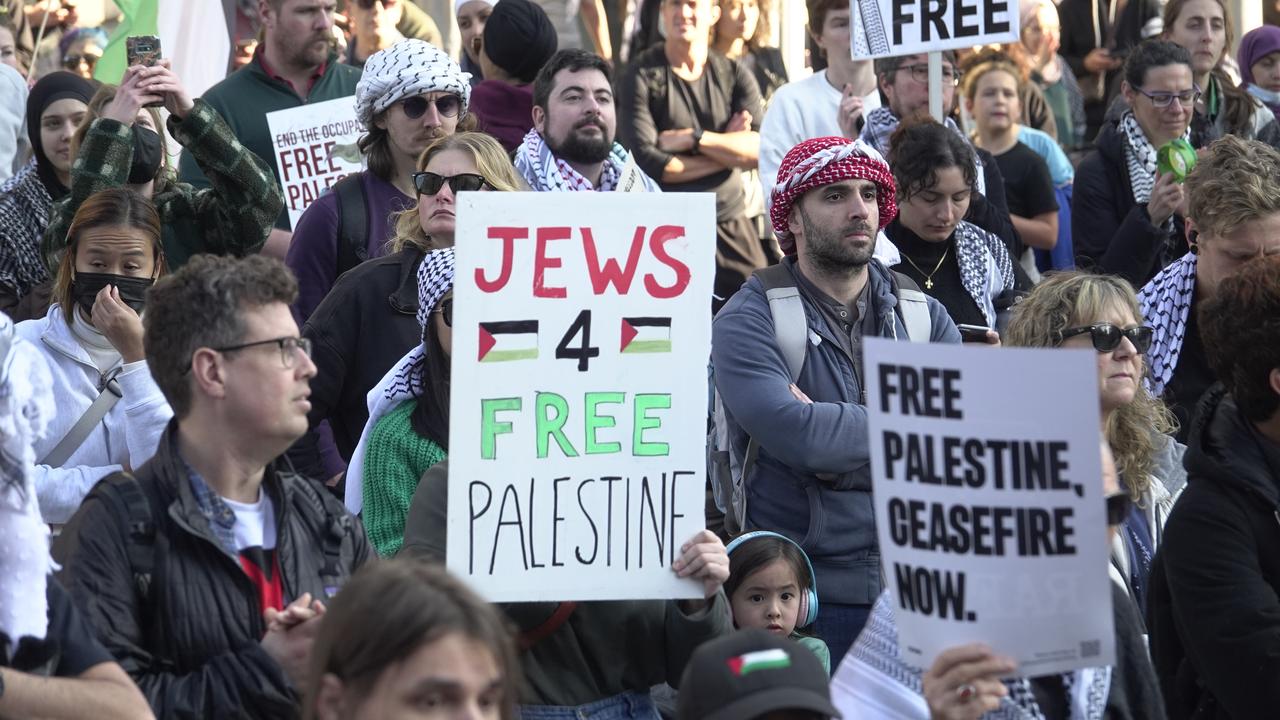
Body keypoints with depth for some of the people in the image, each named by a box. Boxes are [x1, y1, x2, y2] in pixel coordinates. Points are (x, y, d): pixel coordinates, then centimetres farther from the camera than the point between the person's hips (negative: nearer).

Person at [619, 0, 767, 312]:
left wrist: (694, 138, -16)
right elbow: (646, 162, -14)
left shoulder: (735, 76, 8)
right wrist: (728, 150, -7)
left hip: (731, 225, 3)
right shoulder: (642, 76, -2)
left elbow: (763, 149, -6)